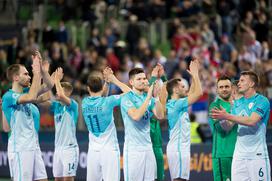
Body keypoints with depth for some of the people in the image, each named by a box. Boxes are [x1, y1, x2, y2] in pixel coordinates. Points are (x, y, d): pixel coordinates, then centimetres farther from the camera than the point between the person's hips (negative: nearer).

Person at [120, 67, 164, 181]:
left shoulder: (149, 97, 11)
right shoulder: (127, 98, -6)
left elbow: (160, 116, -1)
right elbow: (136, 116, -22)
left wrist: (156, 97, -12)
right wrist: (148, 97, -21)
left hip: (148, 146, 6)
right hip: (133, 149, -6)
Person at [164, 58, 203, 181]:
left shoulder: (173, 104, 13)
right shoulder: (177, 104, -14)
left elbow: (192, 92, 25)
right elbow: (199, 92, -17)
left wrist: (193, 75, 20)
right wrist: (195, 74, -6)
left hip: (178, 148, 10)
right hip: (179, 149, -10)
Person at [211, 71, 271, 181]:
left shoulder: (262, 101, -6)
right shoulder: (237, 103, 14)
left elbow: (252, 121, -20)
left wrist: (227, 116, -22)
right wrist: (221, 118, -10)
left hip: (257, 154, -6)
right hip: (239, 154, 6)